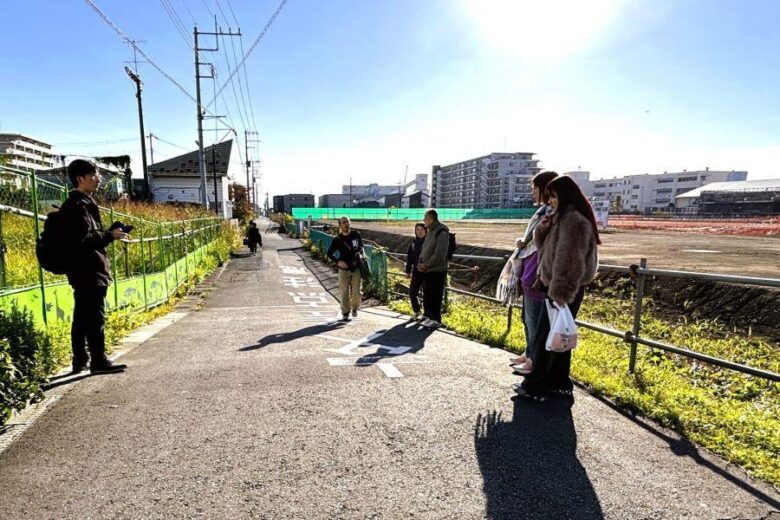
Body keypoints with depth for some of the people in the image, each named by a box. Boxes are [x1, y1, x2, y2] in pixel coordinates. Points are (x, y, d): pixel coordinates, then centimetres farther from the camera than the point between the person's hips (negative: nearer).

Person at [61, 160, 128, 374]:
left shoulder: (83, 203, 18)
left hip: (83, 271, 10)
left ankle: (79, 361, 22)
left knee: (82, 316, 14)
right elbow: (83, 240, -21)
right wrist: (110, 235, -15)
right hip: (88, 270, -10)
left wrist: (110, 231, 6)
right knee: (95, 316, -6)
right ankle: (99, 361, 0)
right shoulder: (78, 206, -13)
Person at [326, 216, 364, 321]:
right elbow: (329, 253, 3)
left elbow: (361, 246, 17)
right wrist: (338, 261, -12)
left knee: (356, 292, 0)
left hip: (356, 268, 1)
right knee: (345, 292, 3)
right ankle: (345, 313, 20)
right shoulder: (337, 239, -5)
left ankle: (354, 308, 28)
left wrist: (360, 253, -5)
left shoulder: (356, 235, 1)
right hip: (344, 269, -1)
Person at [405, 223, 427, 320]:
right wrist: (408, 271, 8)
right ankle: (417, 311, 26)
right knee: (412, 292, 6)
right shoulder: (414, 243, 7)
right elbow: (409, 258, 10)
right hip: (416, 271, 5)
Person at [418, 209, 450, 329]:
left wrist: (427, 265, -16)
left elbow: (439, 254, -22)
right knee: (426, 295, 15)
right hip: (426, 270, 9)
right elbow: (424, 249, 20)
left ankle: (436, 320, 10)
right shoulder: (430, 232, 14)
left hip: (437, 271, -9)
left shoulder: (441, 232, -15)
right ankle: (429, 317, 27)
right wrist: (421, 263, 4)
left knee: (435, 296, -1)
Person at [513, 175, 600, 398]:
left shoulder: (572, 221, -18)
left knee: (545, 337, -1)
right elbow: (544, 245, 19)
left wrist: (560, 293, -24)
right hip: (560, 288, 10)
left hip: (564, 290, -10)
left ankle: (534, 386, 9)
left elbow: (569, 261, -24)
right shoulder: (562, 218, 14)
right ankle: (559, 382, 27)